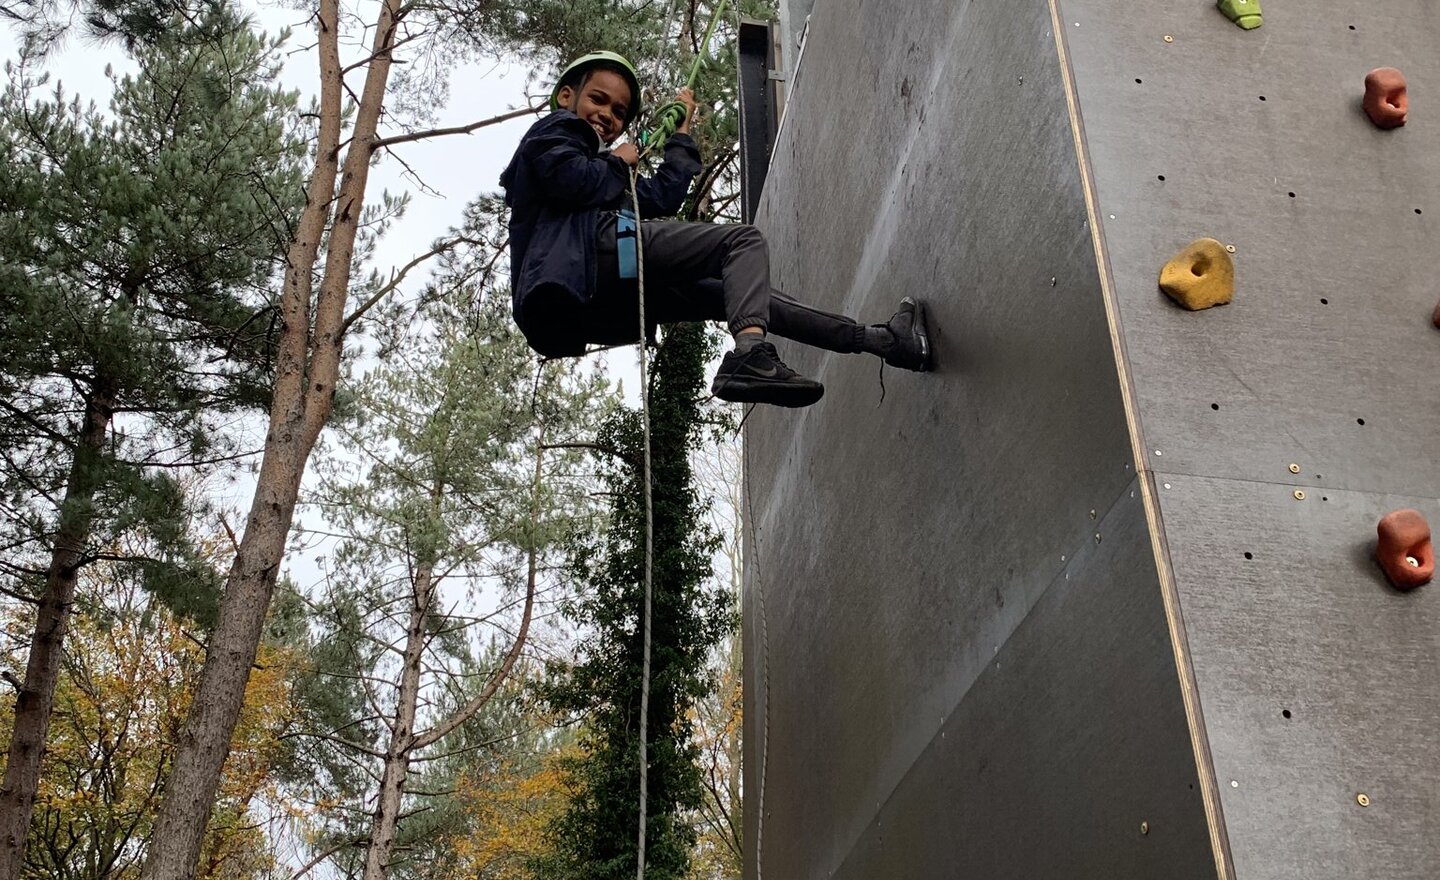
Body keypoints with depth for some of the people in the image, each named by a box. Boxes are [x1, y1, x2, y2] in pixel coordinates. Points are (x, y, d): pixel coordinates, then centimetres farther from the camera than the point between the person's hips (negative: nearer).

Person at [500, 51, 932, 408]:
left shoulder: (595, 161, 41)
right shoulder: (553, 128, 14)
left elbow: (661, 198, 29)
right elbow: (573, 182, -10)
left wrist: (681, 133, 35)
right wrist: (618, 163, 10)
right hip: (601, 250, -9)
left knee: (743, 292, 10)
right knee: (743, 241, -10)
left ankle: (882, 341, 4)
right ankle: (749, 355, -40)